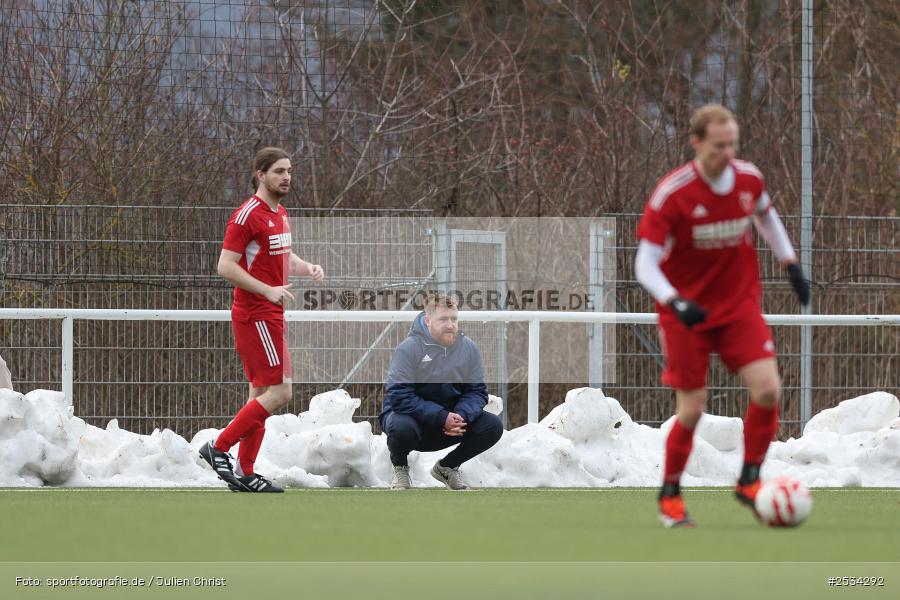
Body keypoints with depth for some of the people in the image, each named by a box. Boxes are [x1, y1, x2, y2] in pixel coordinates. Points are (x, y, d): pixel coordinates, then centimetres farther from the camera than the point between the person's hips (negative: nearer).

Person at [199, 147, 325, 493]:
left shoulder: (280, 215, 15)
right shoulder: (247, 215, -14)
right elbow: (226, 266, -18)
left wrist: (308, 268, 8)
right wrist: (268, 290, -24)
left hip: (271, 316, 10)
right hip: (254, 317, -10)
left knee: (261, 394, 10)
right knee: (279, 392, -13)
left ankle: (244, 473, 13)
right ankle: (218, 448, -6)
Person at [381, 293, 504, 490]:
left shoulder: (469, 348, -4)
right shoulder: (409, 348, -19)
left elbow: (477, 391, -1)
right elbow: (399, 396, -24)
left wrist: (462, 416, -24)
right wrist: (442, 418, -31)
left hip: (450, 418, 4)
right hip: (413, 416, -4)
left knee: (493, 426, -16)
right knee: (402, 427, -39)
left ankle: (447, 467, 11)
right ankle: (400, 467, -1)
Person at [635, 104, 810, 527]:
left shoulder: (749, 179, -5)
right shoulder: (672, 194, -19)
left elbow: (766, 215, 20)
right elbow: (645, 264, -19)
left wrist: (791, 265, 15)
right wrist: (676, 303, -34)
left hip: (740, 304, 4)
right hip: (687, 311, -4)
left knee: (768, 390, -14)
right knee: (692, 410, -3)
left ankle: (749, 481, 6)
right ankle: (670, 496, 19)